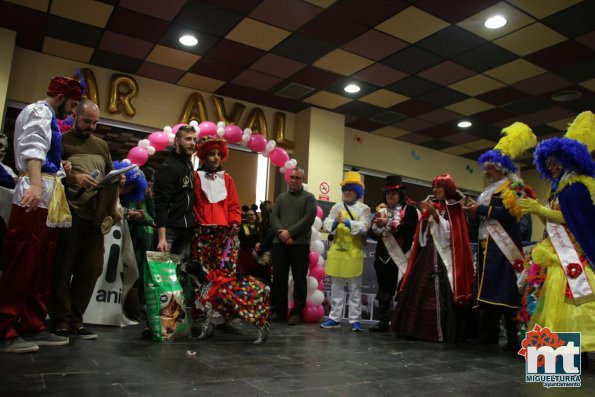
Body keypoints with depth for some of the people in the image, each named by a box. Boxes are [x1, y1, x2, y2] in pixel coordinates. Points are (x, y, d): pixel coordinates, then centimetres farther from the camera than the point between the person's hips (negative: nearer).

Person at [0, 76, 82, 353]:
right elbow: (33, 149, -20)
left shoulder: (48, 117, 27)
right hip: (35, 195, -10)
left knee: (41, 267, 8)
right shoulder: (39, 111, -1)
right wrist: (35, 184, -32)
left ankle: (32, 327, 13)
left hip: (48, 197, 10)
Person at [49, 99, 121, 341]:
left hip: (95, 215, 5)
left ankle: (75, 321, 10)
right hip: (69, 213, -4)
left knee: (91, 268, 2)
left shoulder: (102, 145, 22)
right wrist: (73, 177, -19)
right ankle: (60, 322, 4)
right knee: (63, 268, -3)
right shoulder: (62, 140, 7)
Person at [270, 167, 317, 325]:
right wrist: (281, 233, -11)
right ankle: (279, 310, 17)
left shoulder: (309, 197, 6)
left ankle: (297, 312, 7)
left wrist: (290, 232, -14)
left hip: (300, 244, -3)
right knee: (278, 278, 6)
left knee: (299, 279, 0)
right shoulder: (281, 197, 18)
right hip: (279, 243, 4)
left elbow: (308, 218, -7)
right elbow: (273, 217, 7)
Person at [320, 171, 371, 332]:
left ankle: (355, 320, 8)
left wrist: (346, 222, -20)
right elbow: (326, 225, 2)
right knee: (336, 287, 10)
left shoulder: (364, 209, 1)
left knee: (355, 288, 2)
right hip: (337, 251, 4)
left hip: (354, 252, -4)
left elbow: (364, 227, -13)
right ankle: (334, 318, 18)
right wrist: (335, 222, -18)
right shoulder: (337, 207, 12)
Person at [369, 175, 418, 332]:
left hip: (400, 256, -5)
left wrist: (388, 223, -16)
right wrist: (378, 223, -6)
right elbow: (373, 231, 13)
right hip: (383, 255, 5)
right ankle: (383, 322, 14)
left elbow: (409, 229, -15)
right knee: (384, 290, 8)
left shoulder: (409, 209, 2)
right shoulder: (382, 211, 19)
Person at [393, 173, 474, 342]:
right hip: (427, 254, 6)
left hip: (443, 256, -6)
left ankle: (442, 332, -3)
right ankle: (421, 329, 11)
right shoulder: (431, 205, 14)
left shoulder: (454, 208, 0)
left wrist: (435, 214, -18)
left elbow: (450, 233, -13)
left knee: (441, 294, -10)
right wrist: (425, 214, 2)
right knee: (419, 292, 4)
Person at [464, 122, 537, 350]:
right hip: (487, 244, 8)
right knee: (487, 287, 6)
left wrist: (480, 209, -12)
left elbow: (506, 213, -17)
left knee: (505, 288, -12)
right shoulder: (490, 190, 23)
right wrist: (475, 212, 2)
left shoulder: (512, 187, -2)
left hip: (503, 245, -8)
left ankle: (514, 337, -9)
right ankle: (489, 332, 10)